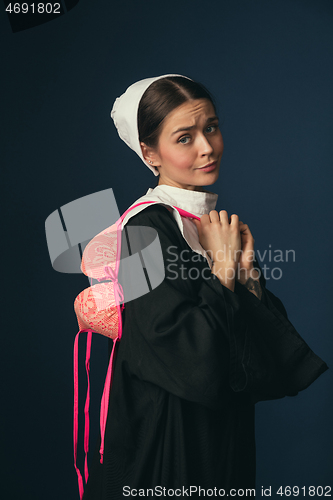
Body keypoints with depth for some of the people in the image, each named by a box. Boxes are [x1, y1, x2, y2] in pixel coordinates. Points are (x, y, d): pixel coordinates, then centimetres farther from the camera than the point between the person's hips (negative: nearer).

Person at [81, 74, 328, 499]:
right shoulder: (148, 228, -19)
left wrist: (246, 271, -10)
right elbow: (193, 360, -26)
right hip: (164, 443, -7)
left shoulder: (215, 224, 5)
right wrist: (223, 269, -18)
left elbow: (268, 344, 4)